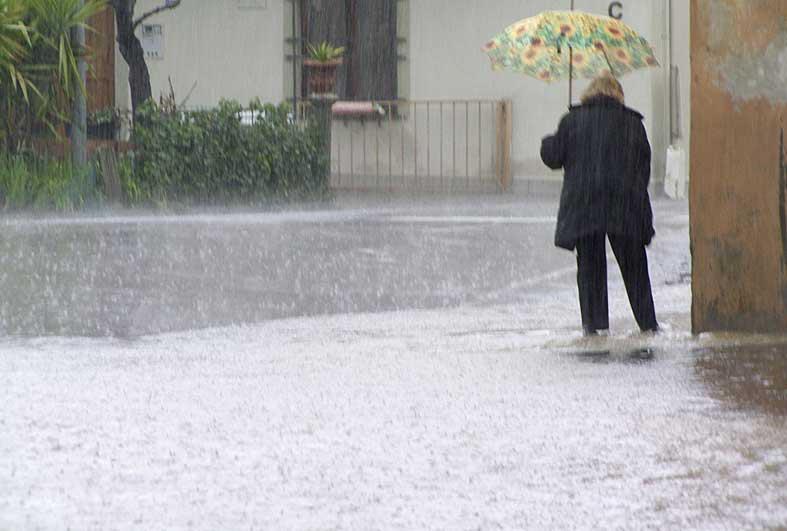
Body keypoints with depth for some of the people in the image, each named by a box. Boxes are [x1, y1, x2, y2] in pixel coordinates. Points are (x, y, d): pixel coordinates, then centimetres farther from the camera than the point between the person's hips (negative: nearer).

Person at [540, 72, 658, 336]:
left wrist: (547, 143, 26)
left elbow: (554, 157, 4)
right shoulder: (632, 122, 6)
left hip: (583, 204, 0)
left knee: (589, 265, 6)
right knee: (634, 266, 9)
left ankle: (593, 322, -1)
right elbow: (644, 164, 8)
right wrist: (637, 194, 18)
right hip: (625, 205, 0)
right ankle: (647, 321, 9)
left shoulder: (572, 120, 4)